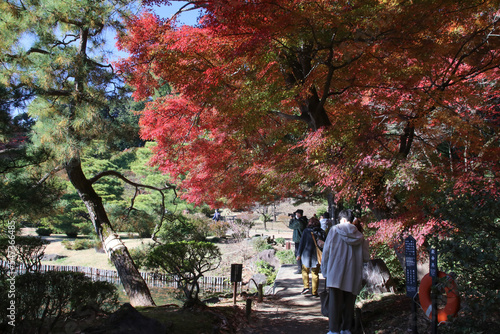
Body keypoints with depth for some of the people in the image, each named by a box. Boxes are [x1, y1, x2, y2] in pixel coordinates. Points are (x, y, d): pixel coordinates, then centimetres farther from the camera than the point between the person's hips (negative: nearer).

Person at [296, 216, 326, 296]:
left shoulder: (306, 231, -5)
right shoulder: (322, 232, 0)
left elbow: (301, 243, -5)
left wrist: (299, 254, 1)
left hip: (307, 255, -2)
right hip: (317, 256, 2)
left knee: (305, 271, 16)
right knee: (315, 274, 9)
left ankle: (306, 287, 3)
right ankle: (314, 292, 11)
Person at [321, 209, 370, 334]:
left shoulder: (335, 230, -1)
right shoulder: (359, 235, 5)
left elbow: (326, 250, -3)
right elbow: (366, 257, 6)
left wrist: (324, 270, 7)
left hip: (335, 272, -3)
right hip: (352, 275, 3)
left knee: (334, 302, 0)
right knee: (349, 303, 13)